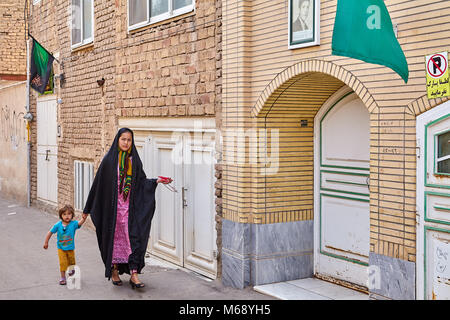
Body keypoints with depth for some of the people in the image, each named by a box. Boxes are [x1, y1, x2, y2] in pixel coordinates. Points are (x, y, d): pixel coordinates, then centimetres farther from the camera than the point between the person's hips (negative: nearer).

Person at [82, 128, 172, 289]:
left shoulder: (134, 160, 6)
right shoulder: (109, 159, -1)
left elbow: (141, 181, 7)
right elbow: (99, 183, 0)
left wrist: (156, 181, -13)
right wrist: (88, 208, 2)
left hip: (130, 207, 2)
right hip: (112, 206, -1)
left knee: (133, 238, -6)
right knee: (114, 237, 6)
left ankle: (134, 273, -4)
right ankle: (114, 270, 22)